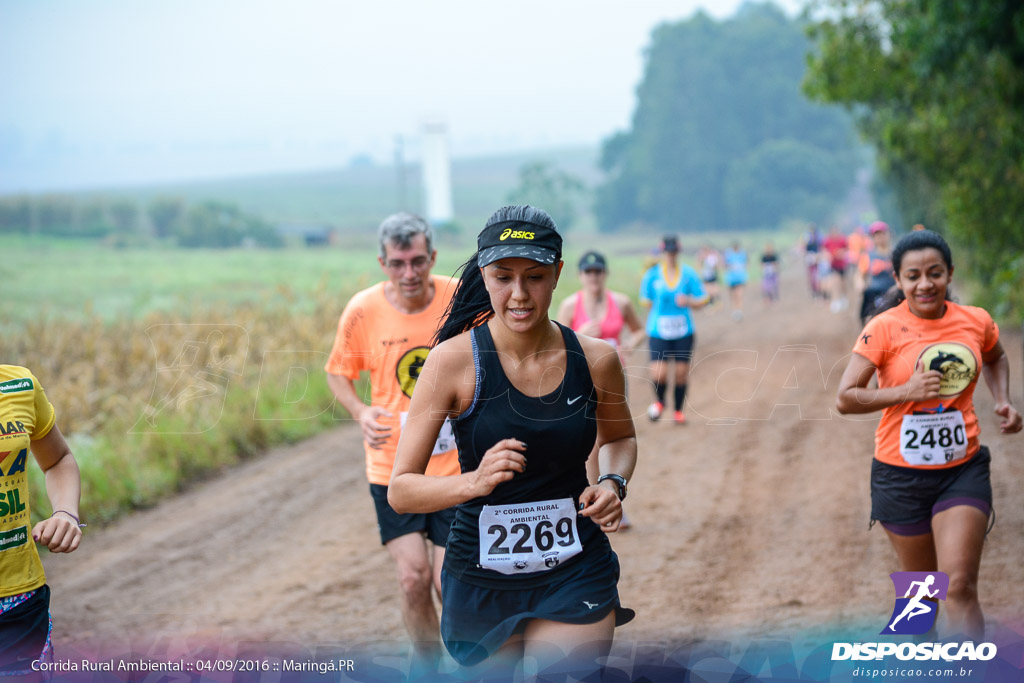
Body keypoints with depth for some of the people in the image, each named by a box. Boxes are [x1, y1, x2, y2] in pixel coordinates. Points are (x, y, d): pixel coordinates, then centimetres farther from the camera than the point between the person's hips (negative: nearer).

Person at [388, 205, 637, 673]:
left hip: (575, 577, 1)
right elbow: (400, 489, -13)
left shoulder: (595, 359, -5)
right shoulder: (453, 361, -13)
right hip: (481, 578, -1)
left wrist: (613, 484, -3)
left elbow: (620, 438, 18)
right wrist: (475, 481, -30)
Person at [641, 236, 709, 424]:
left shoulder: (688, 273, 0)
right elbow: (646, 301, 8)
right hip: (658, 333, -2)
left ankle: (678, 411, 27)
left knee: (682, 373, 6)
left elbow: (703, 300, 1)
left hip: (684, 333, 2)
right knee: (659, 374, -13)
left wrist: (688, 301, -15)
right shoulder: (652, 274, -3)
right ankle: (659, 401, 19)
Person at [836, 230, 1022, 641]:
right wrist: (907, 391, -24)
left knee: (959, 586, -13)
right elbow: (845, 398, -15)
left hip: (962, 470, 1)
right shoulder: (885, 329, -10)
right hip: (901, 474, -1)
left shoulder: (976, 322, 0)